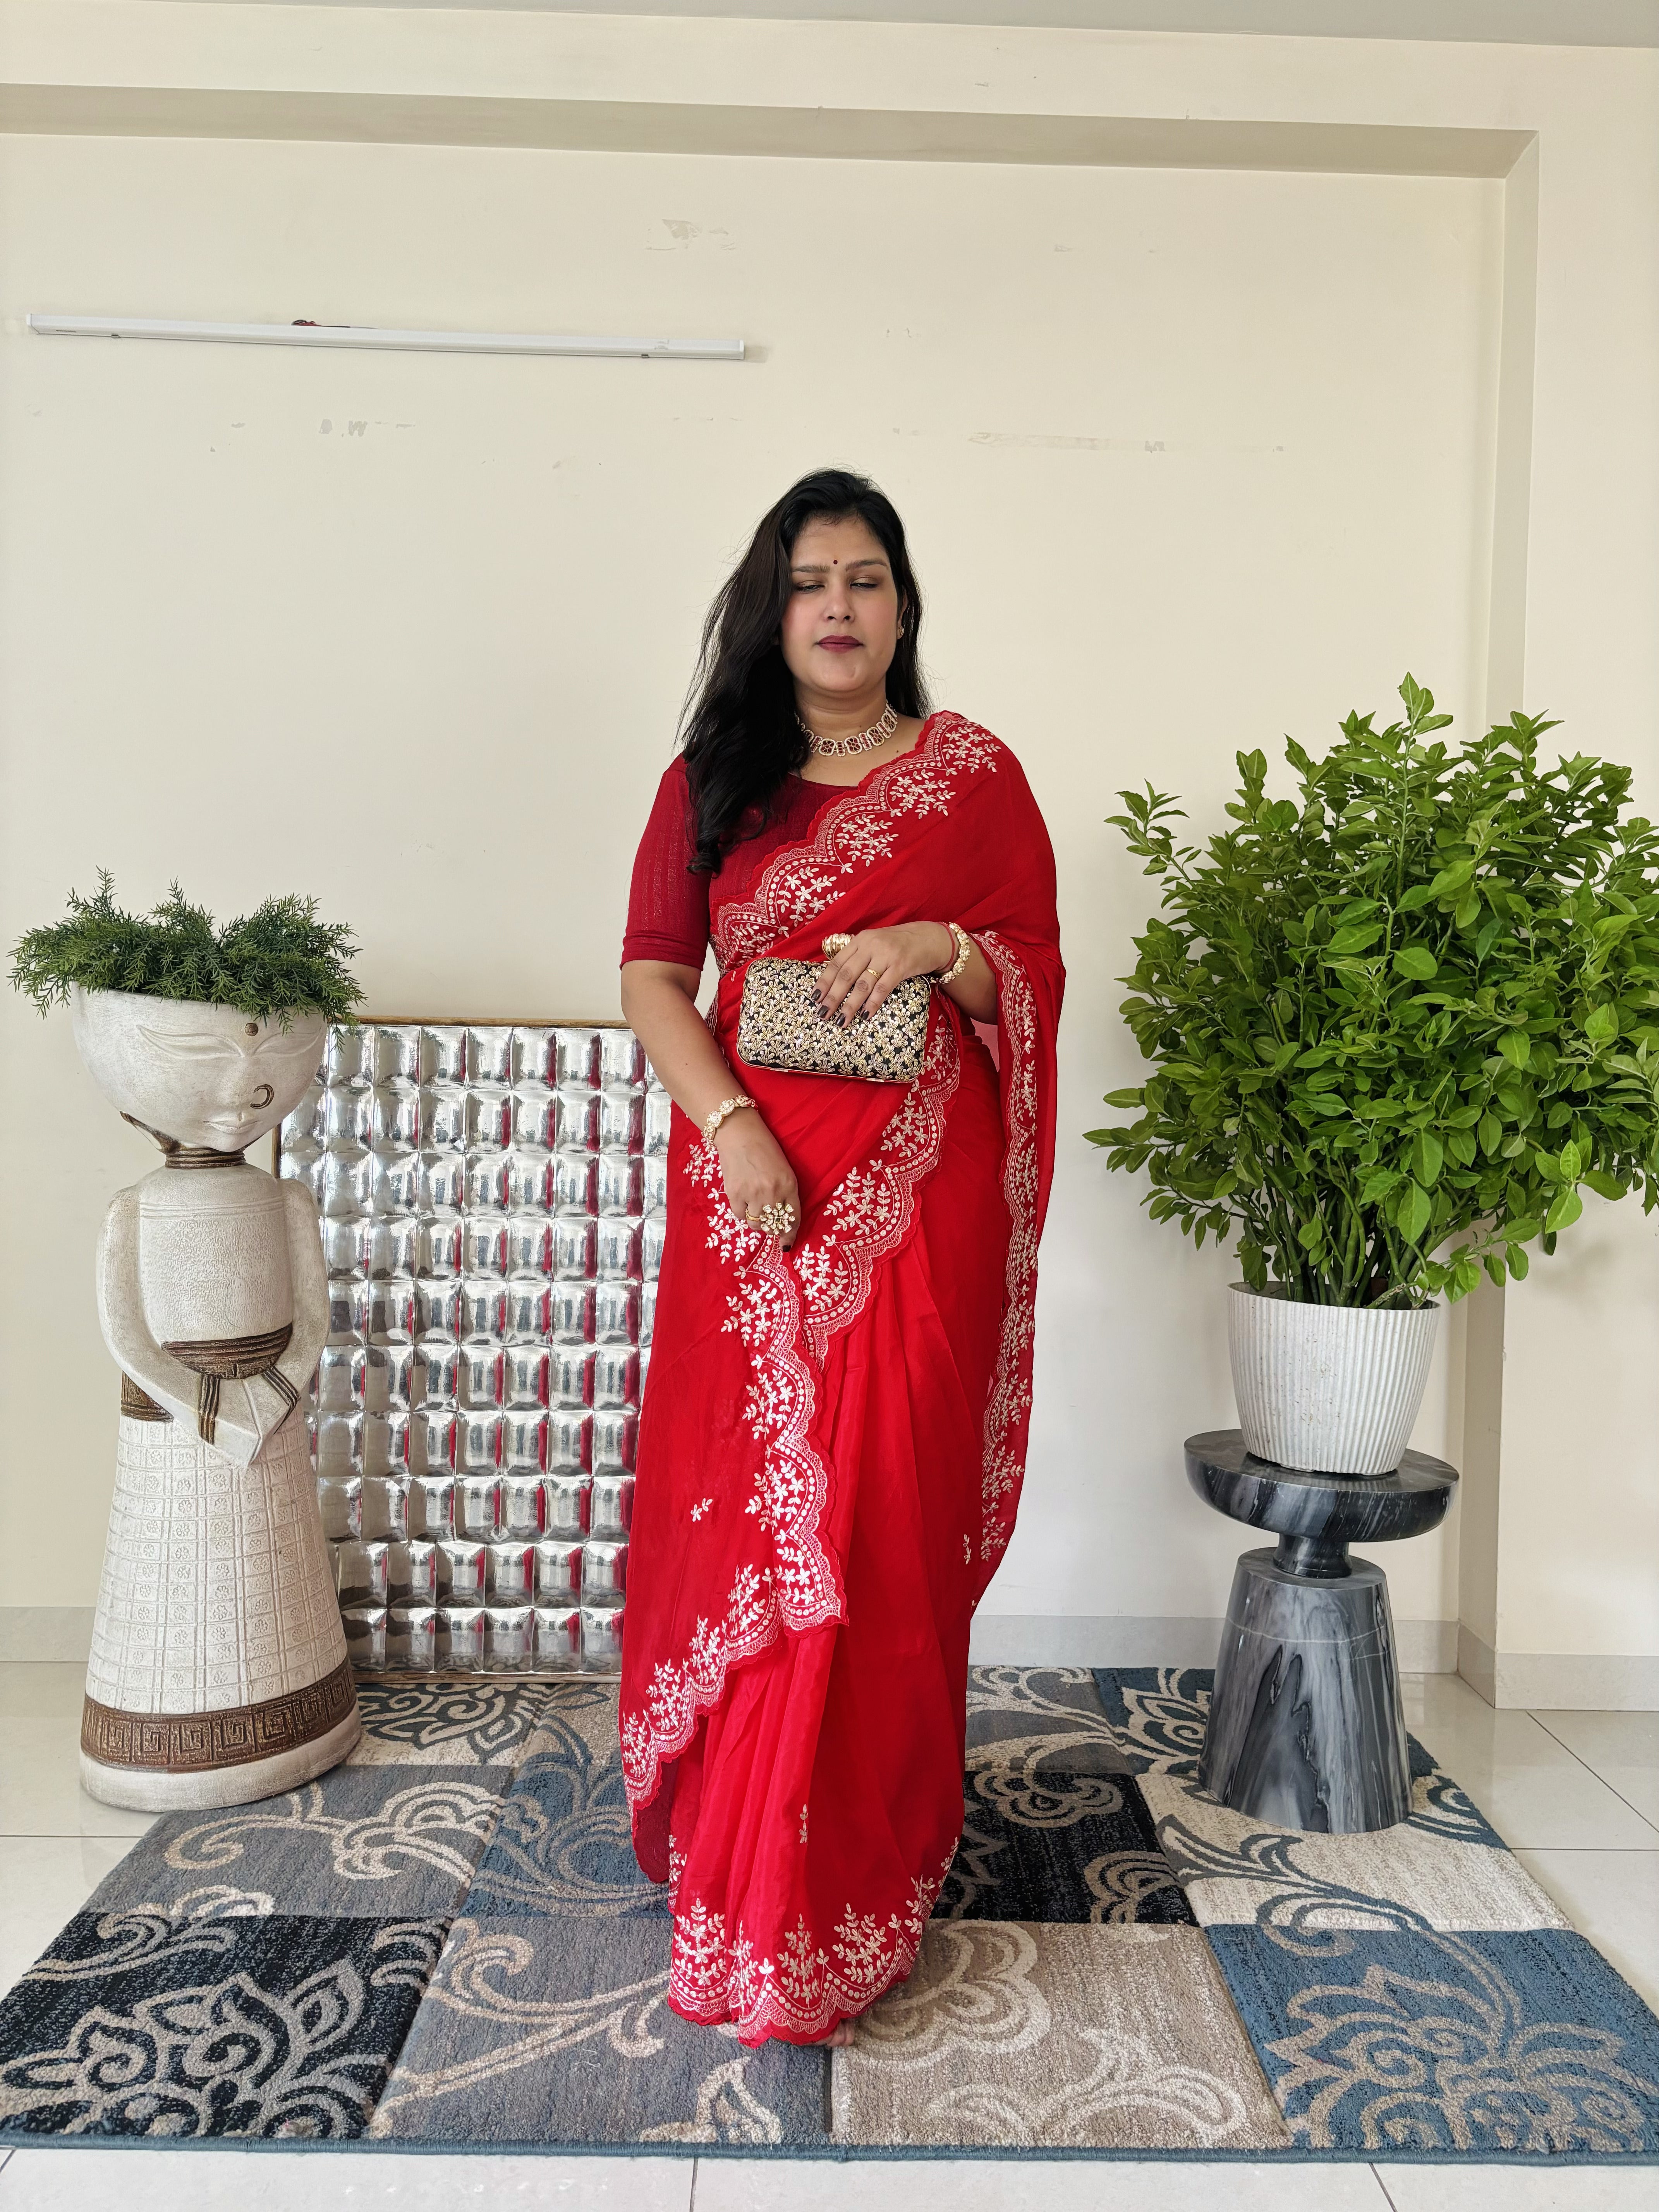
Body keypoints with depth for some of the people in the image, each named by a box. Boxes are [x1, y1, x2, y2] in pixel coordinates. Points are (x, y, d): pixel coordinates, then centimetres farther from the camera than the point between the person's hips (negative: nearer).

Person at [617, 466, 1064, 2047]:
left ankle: (857, 1864, 19)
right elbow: (653, 973, 3)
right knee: (745, 1504, 6)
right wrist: (730, 1127, -12)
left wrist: (932, 947, -15)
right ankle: (732, 1838, 27)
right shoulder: (712, 778, 10)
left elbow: (1038, 971, 6)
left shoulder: (974, 773, 7)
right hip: (755, 1187, 1)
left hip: (920, 1191, -1)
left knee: (887, 1512, 1)